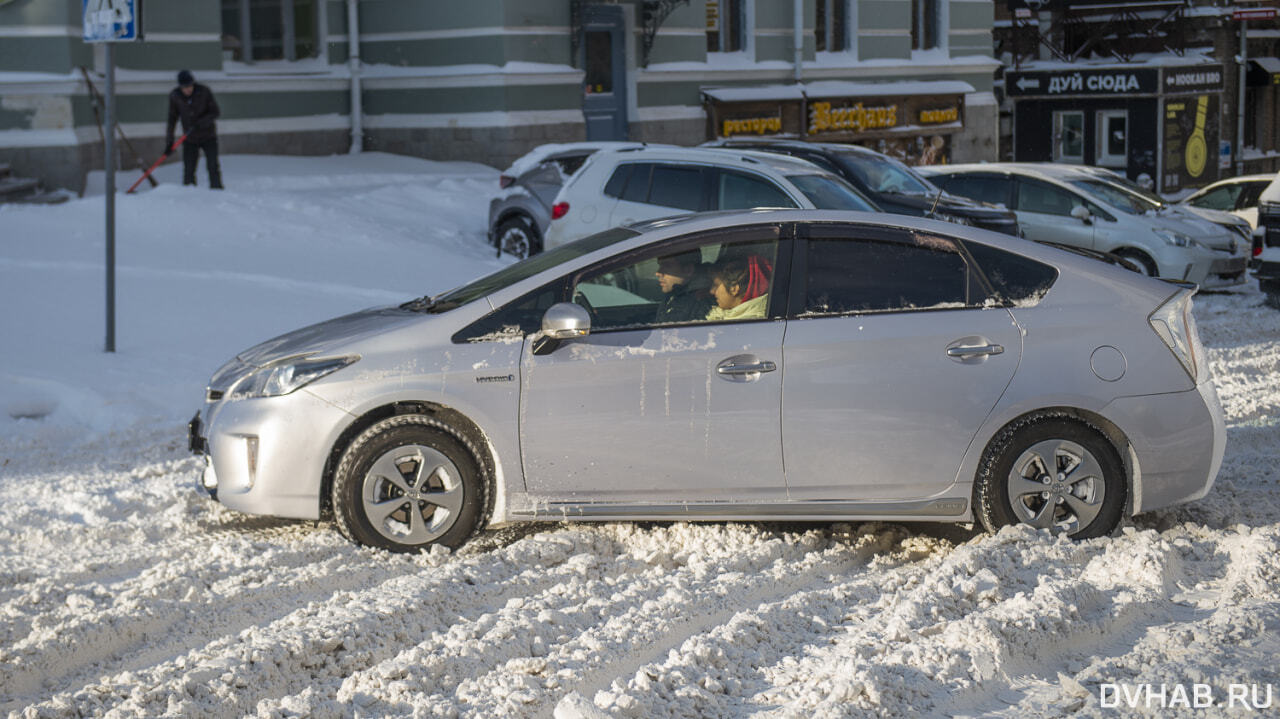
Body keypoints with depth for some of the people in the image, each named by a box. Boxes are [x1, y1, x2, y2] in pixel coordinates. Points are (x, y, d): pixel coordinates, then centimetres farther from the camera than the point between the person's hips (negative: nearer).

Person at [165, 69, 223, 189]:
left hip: (208, 137, -1)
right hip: (190, 139, 1)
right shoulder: (175, 96, -9)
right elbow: (172, 120, -3)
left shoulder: (204, 92, -14)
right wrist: (169, 142, -6)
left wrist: (202, 123, -25)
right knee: (188, 170, -3)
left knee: (213, 166, -7)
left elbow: (216, 112, -8)